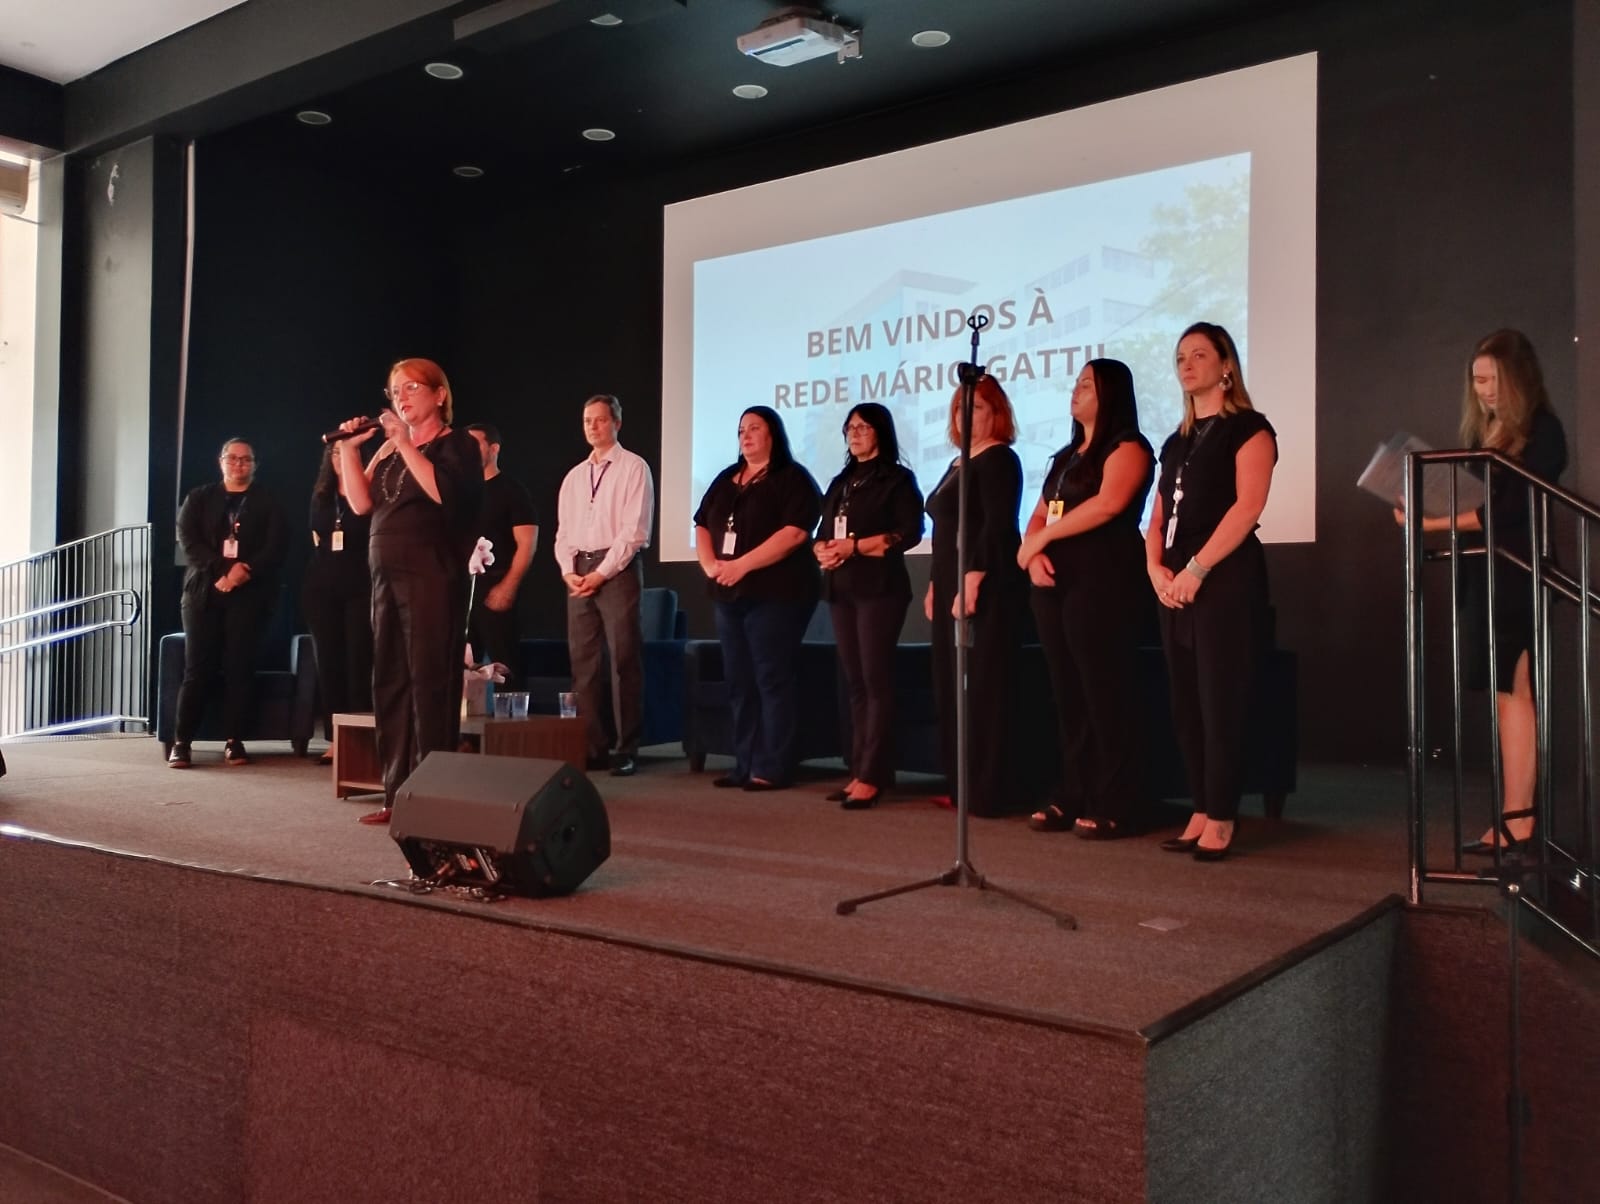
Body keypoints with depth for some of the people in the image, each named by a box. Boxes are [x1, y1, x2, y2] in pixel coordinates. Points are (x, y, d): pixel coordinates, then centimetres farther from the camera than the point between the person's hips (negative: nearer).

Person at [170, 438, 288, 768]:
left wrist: (245, 570, -16)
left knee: (240, 667, -6)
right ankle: (181, 742, -4)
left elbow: (276, 547, 0)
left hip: (249, 594, -1)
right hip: (204, 590, 1)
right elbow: (188, 541, 2)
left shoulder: (267, 503, 12)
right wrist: (221, 572, -12)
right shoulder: (198, 498, 16)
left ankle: (234, 741, -2)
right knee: (197, 667, -6)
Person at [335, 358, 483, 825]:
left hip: (433, 576, -7)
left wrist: (404, 443, -15)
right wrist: (348, 449, 2)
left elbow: (442, 492, -18)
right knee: (389, 684, 7)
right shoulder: (390, 450, 20)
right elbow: (361, 504, 10)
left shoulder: (458, 444, 1)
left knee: (429, 682, -8)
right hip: (387, 576, 7)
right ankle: (396, 795, 13)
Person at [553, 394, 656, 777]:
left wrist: (602, 573, -14)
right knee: (583, 662, 5)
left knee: (623, 661, -5)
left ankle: (626, 750, 0)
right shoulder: (574, 476, 18)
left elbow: (634, 531, -9)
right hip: (579, 573, 6)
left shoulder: (634, 468, -1)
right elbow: (564, 531, 15)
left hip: (617, 569, -6)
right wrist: (568, 570, -3)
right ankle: (591, 746, 10)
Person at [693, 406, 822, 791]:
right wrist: (710, 564, -3)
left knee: (772, 680, -7)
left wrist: (742, 565, -19)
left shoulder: (793, 478, -3)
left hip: (775, 595, -7)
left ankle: (772, 768, -4)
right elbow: (703, 526, 17)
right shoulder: (726, 480, 19)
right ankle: (745, 765, 13)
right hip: (730, 596, 7)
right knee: (739, 682, 7)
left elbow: (793, 533, -16)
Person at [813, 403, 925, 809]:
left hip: (879, 588, -7)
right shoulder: (841, 482, 20)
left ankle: (872, 776, -9)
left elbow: (909, 532, -11)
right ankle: (858, 771, 9)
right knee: (854, 681, 6)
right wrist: (823, 549, -6)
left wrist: (854, 546, -15)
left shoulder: (898, 478, 1)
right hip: (841, 589, 7)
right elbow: (822, 532, 18)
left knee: (875, 680, -9)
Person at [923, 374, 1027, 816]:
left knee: (983, 690, -8)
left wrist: (971, 584, -24)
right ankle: (962, 786, 18)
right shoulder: (958, 464, 20)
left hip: (985, 591, -10)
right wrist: (935, 584, 16)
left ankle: (990, 793, -2)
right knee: (951, 690, 10)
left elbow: (997, 527, -19)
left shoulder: (998, 459, -8)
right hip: (952, 590, 10)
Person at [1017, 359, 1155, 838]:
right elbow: (1039, 515, 16)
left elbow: (1108, 503, -19)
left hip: (1105, 583, -8)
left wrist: (1042, 538, -11)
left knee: (1105, 694, -7)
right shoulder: (1066, 456, 23)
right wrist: (1033, 554, -6)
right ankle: (1075, 798, 14)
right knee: (1068, 695, 8)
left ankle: (1115, 807, -2)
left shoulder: (1127, 446, -2)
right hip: (1055, 584, 8)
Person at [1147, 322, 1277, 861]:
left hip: (1226, 579, -7)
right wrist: (1156, 568, -2)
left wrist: (1196, 569, -19)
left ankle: (1221, 820, 0)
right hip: (1176, 585, 7)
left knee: (1220, 701, -6)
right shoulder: (1177, 441, 20)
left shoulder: (1248, 428, -1)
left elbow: (1248, 505, -14)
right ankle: (1201, 813, 12)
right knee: (1186, 705, 6)